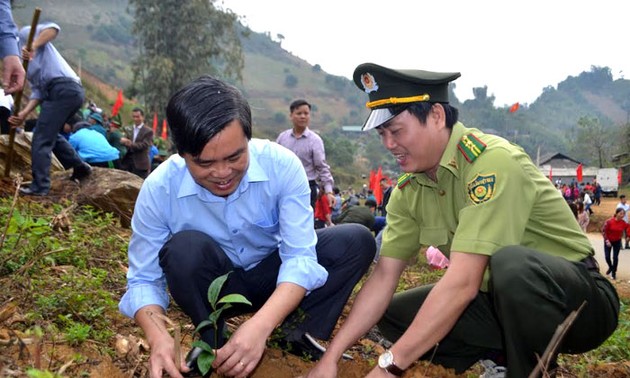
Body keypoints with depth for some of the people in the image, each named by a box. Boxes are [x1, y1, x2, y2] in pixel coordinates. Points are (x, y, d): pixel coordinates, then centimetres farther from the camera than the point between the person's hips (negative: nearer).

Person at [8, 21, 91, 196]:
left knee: (41, 138, -6)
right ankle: (80, 167, 31)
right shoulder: (24, 64, 30)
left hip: (64, 89, -10)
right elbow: (38, 91, 17)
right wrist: (23, 113, 3)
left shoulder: (25, 34, 11)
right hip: (72, 91, 10)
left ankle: (39, 186, -5)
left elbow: (53, 28, -8)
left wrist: (33, 46, -20)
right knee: (50, 134, 25)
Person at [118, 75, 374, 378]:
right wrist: (158, 336, -38)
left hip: (275, 280, 1)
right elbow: (143, 279, -17)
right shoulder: (159, 189, -24)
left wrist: (260, 325, -43)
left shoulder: (282, 165, -26)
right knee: (183, 247, -33)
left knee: (356, 241, -20)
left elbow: (300, 257, -27)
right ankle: (212, 343, -10)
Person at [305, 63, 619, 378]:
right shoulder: (408, 189, -3)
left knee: (511, 263, -38)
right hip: (503, 299, 7)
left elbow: (463, 281, -33)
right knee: (393, 315, -4)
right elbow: (384, 275, -3)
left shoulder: (492, 161, -27)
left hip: (582, 297, -6)